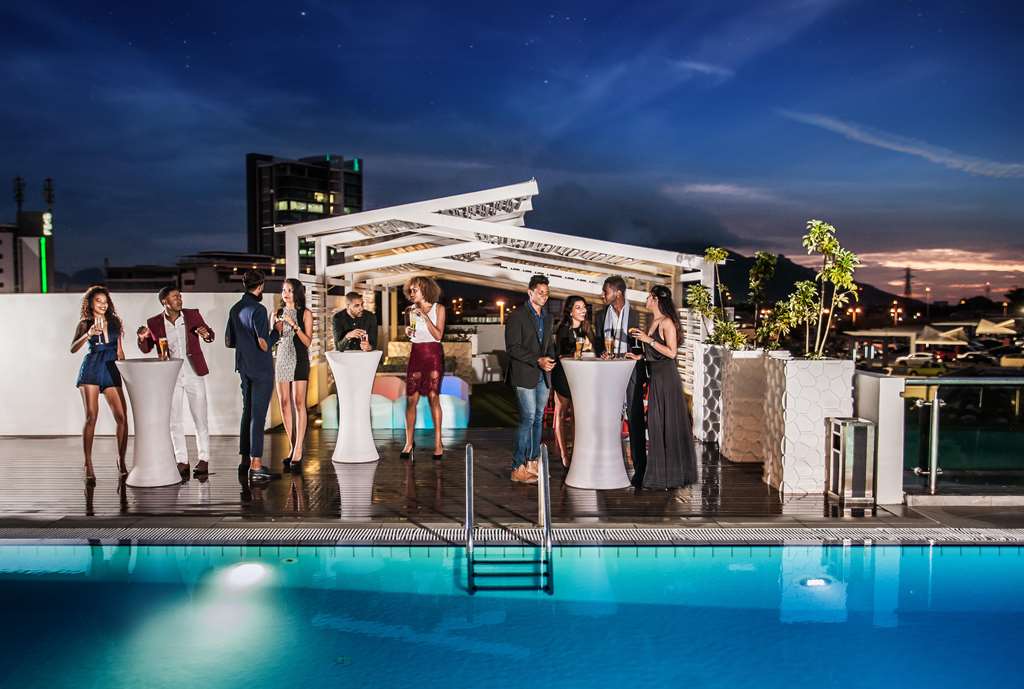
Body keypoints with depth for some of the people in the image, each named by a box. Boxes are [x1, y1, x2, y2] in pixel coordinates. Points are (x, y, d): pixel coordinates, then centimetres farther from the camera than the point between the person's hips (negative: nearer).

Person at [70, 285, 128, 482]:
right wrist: (88, 334, -23)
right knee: (91, 416, -9)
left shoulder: (115, 322, 15)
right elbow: (73, 348, -8)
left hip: (112, 371, 3)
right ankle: (88, 466, -4)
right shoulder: (85, 324, 6)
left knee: (122, 417, -7)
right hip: (91, 370, -3)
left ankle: (121, 460, 8)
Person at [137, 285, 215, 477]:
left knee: (200, 418, 4)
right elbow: (146, 349, 8)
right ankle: (181, 461, 16)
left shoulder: (193, 315, -4)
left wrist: (206, 334, -15)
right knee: (174, 421, 6)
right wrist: (142, 338, -14)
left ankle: (204, 459, 14)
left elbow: (210, 334, 8)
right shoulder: (154, 323, -4)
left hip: (194, 375, 0)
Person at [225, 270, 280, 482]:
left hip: (244, 368, 8)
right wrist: (276, 331, -5)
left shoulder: (235, 309, 8)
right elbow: (265, 345, -21)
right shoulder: (258, 309, -17)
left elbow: (229, 341, 14)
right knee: (258, 415, -6)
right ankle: (256, 466, -6)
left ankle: (245, 460, 22)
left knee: (247, 412, 16)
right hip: (261, 369, -8)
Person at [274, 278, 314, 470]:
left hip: (299, 359, -4)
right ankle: (292, 446, 9)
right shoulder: (278, 313, 12)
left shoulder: (305, 313, 1)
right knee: (284, 402, 2)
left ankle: (298, 449, -10)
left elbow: (307, 341, -6)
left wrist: (294, 325, -16)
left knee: (298, 403, -9)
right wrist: (277, 330, -4)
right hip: (281, 359, 4)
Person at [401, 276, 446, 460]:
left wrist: (425, 316, -15)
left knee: (433, 397, -5)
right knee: (411, 398, -2)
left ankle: (438, 443, 2)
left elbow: (438, 335, -8)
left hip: (433, 355, -3)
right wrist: (408, 332, -3)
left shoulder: (438, 309, -1)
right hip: (416, 354, 4)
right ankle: (409, 443, 3)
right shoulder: (411, 310, 11)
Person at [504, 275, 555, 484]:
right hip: (525, 375, -7)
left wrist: (550, 360, 2)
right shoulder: (517, 316, -7)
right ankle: (519, 468, -5)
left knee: (538, 420, 8)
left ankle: (533, 464, 15)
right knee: (528, 419, -10)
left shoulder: (547, 317, 16)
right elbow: (512, 348, -13)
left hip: (543, 376, 7)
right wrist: (538, 360, -19)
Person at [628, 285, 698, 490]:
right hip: (656, 375, 9)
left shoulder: (667, 322, -13)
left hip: (666, 376, -9)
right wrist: (640, 356, 10)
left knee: (667, 423, -3)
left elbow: (671, 352, -18)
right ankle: (659, 471, 21)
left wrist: (649, 339, -18)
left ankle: (671, 474, 7)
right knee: (656, 423, 12)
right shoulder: (654, 322, 13)